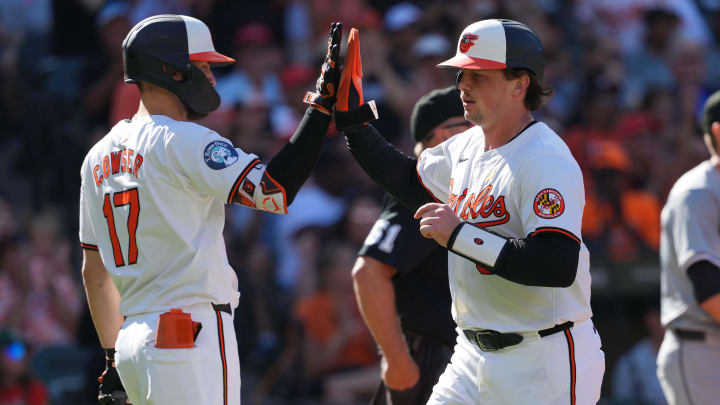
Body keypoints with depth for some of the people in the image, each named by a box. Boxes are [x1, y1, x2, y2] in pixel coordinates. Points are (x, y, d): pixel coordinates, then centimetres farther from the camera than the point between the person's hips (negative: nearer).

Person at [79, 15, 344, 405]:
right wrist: (322, 103, -14)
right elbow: (275, 191, -19)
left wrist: (112, 356, 24)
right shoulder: (182, 142, -10)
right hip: (193, 343, -9)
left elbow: (94, 271, 19)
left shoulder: (99, 157, 16)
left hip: (134, 343, 9)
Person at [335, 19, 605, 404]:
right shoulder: (466, 147, 9)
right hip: (473, 356, 9)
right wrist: (352, 118, 17)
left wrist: (459, 235, -28)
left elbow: (559, 266, -30)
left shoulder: (546, 162, -19)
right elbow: (409, 180, 29)